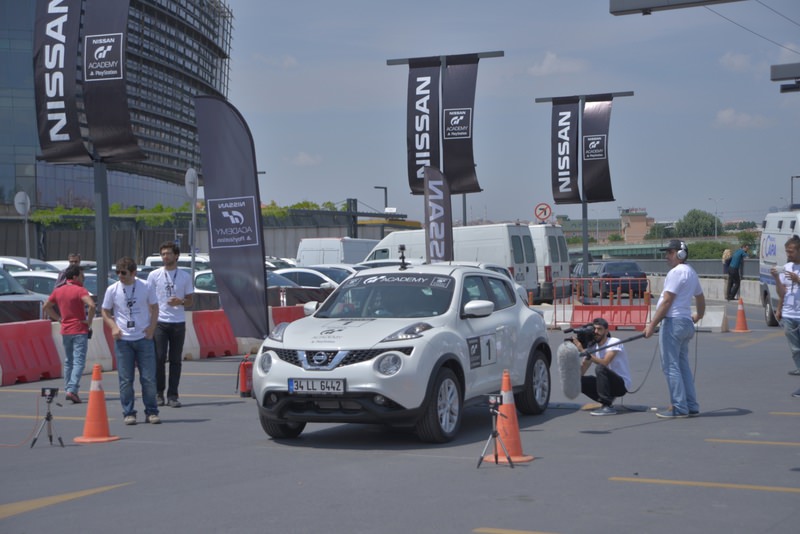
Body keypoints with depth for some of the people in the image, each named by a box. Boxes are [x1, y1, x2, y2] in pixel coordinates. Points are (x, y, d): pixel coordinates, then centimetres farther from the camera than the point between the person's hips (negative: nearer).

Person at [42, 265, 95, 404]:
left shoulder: (58, 291, 8)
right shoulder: (80, 290, -12)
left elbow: (46, 307, 16)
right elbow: (91, 305, -28)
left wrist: (59, 318, 14)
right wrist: (89, 321, -14)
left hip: (65, 331, 6)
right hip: (80, 331, -6)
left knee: (68, 361, 18)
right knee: (78, 362, -7)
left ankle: (67, 389, 20)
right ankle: (72, 390, -19)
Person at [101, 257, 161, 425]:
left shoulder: (145, 287, -1)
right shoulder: (112, 290, 0)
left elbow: (154, 308, 9)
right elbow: (105, 312, 9)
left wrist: (151, 327, -4)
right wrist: (114, 327, -7)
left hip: (144, 338, 0)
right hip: (123, 340, 0)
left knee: (149, 378, 1)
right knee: (125, 379, 2)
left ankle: (151, 412, 11)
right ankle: (128, 413, 11)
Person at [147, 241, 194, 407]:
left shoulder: (185, 276, 7)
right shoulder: (154, 275, 4)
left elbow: (189, 301, 11)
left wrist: (180, 302, -11)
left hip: (178, 323, 1)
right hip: (159, 322, -1)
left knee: (176, 360, 3)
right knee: (159, 359, -4)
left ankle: (172, 395, 8)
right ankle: (158, 393, 9)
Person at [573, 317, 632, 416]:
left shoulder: (614, 342, -15)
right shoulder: (592, 347, 5)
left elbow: (604, 363, -31)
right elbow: (581, 372, 1)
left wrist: (583, 350, -32)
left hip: (622, 384, -7)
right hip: (609, 383, 7)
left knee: (600, 368, -33)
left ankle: (607, 407, -25)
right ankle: (607, 400, 3)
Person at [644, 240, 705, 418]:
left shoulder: (676, 272, -12)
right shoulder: (691, 272, 18)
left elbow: (666, 301, -17)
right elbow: (700, 298, 31)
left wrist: (652, 324, -16)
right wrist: (699, 315, 49)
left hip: (673, 322, -10)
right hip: (686, 322, 10)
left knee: (671, 367, -7)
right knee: (683, 366, 14)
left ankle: (679, 408, -7)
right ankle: (691, 407, 15)